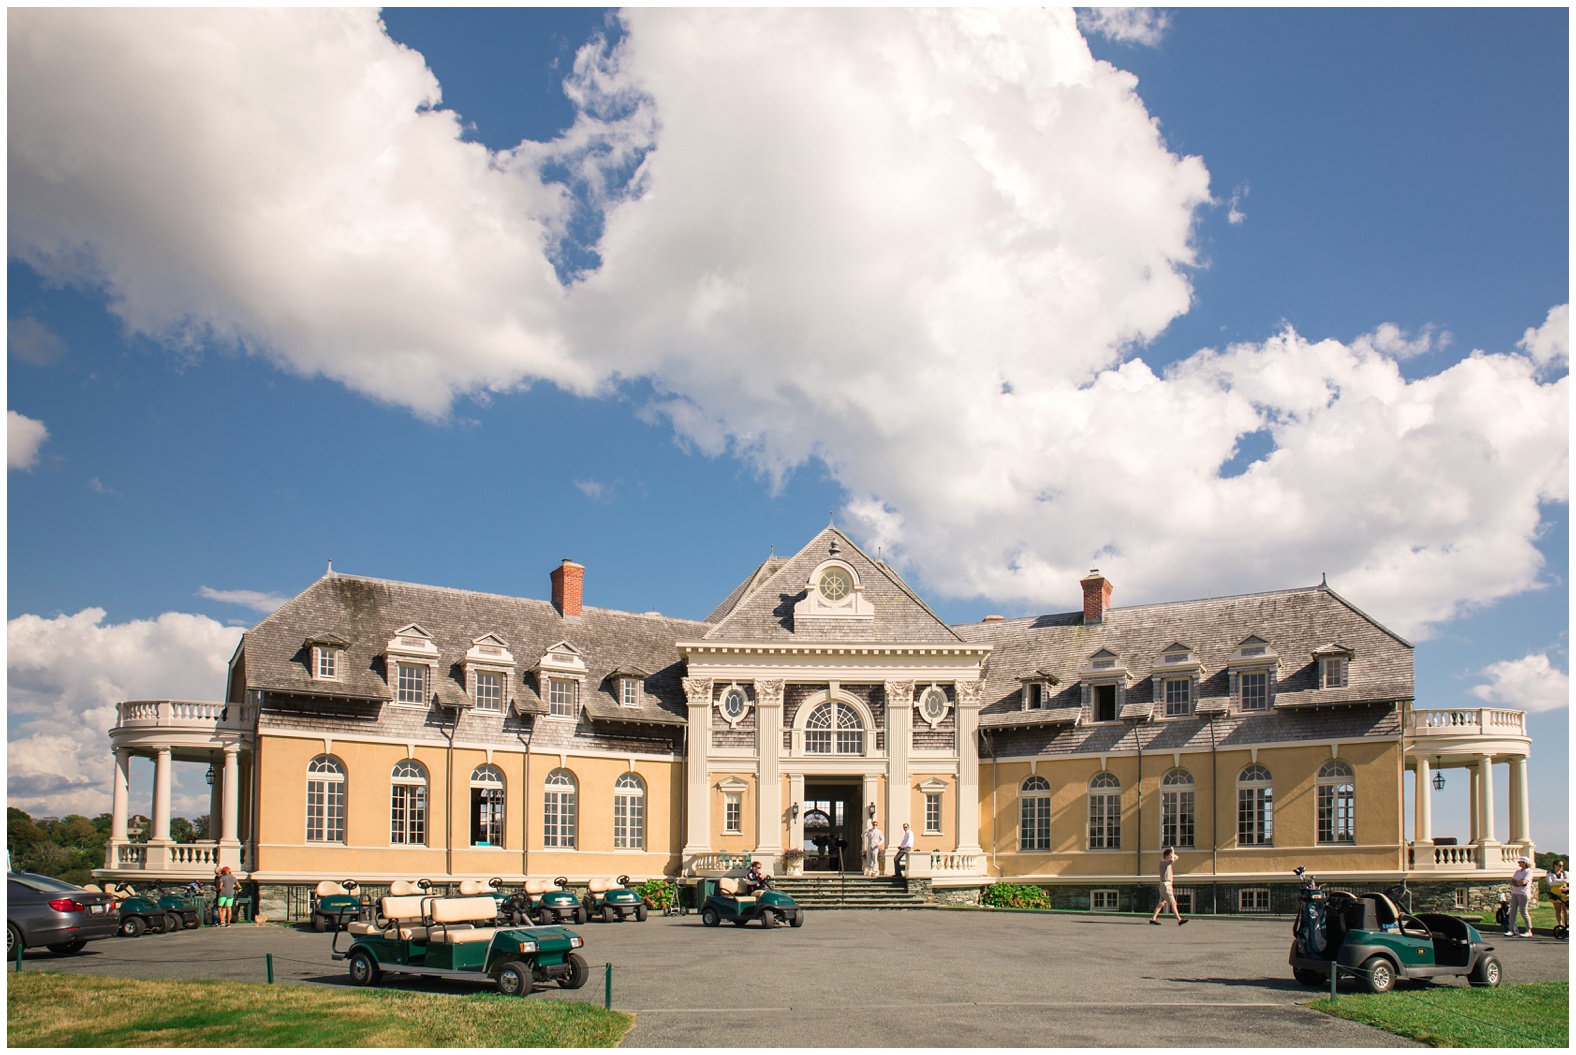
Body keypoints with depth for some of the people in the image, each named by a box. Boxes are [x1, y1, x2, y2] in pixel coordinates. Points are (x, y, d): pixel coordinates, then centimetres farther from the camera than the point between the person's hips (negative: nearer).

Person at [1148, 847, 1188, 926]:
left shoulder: (1167, 862, 15)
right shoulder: (1163, 862, -12)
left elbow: (1177, 857, 26)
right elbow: (1172, 860, -32)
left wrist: (1172, 853, 8)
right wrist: (1172, 851, -18)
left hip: (1168, 885, 10)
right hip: (1165, 885, -10)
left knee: (1162, 903, 9)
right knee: (1173, 903, -9)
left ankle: (1153, 918, 9)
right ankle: (1179, 919, -9)